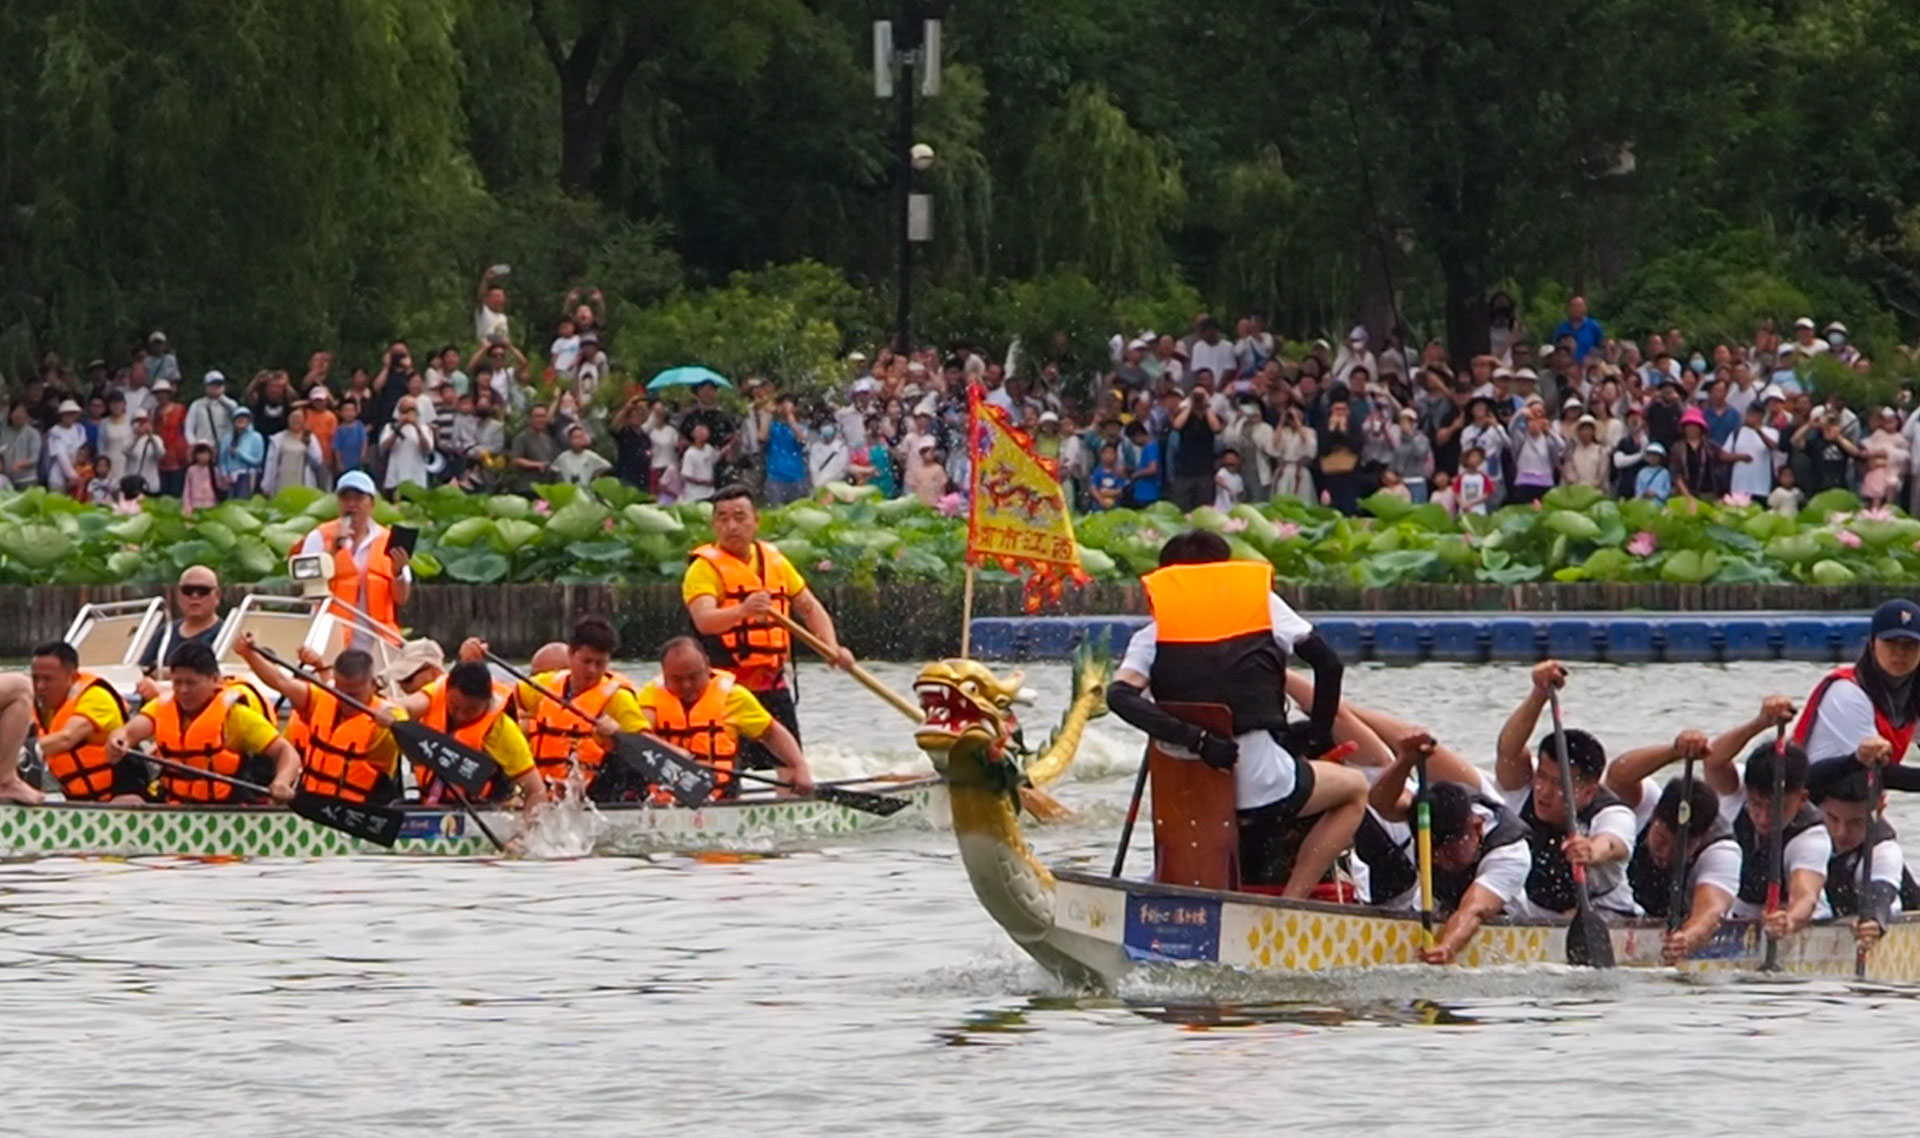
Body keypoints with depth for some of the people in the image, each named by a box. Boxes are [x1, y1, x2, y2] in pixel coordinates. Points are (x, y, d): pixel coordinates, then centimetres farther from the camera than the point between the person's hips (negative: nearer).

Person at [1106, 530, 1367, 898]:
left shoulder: (1150, 637, 7)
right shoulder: (1261, 602, 5)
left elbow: (1120, 695, -12)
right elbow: (1328, 664, 6)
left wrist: (1194, 739, -19)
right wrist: (1319, 732, 19)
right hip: (1259, 786, -5)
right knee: (1353, 789, 22)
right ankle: (1289, 905, 6)